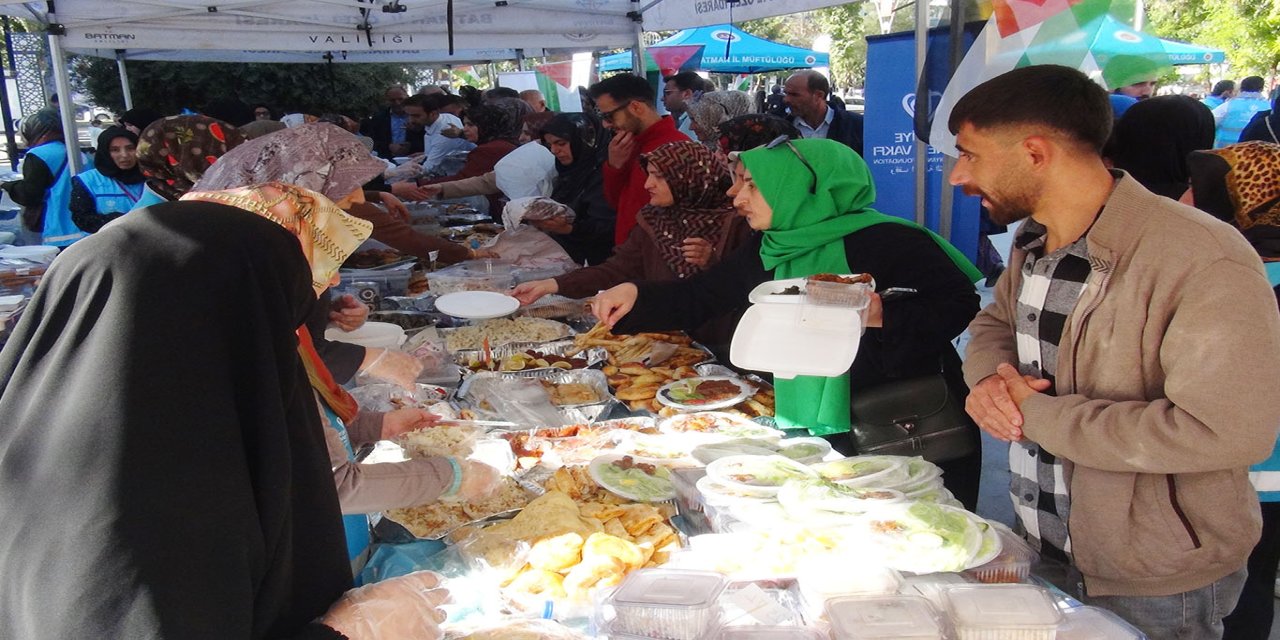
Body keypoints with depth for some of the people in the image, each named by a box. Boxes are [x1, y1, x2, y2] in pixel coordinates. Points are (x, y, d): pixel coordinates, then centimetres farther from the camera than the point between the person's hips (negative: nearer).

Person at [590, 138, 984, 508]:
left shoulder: (883, 242, -17)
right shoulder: (768, 251, 3)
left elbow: (959, 302, -18)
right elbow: (697, 300, 7)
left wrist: (882, 316, -32)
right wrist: (636, 296, -8)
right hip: (817, 431, 6)